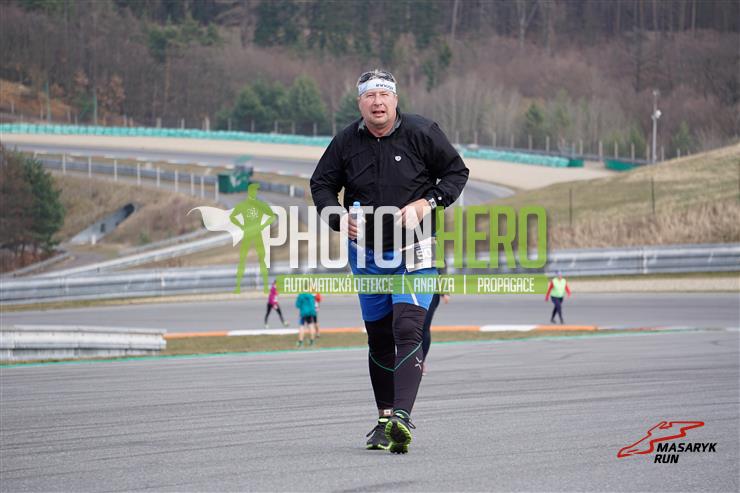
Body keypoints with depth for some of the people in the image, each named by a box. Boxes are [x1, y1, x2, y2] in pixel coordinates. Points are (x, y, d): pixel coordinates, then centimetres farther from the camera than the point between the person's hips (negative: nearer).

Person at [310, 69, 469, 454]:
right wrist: (339, 217, -9)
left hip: (414, 252, -4)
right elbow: (321, 184, 11)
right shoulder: (346, 142, -2)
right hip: (366, 253, 4)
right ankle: (385, 418, 24)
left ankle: (402, 416, -29)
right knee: (379, 338, 12)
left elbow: (456, 172, 2)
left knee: (408, 331, -19)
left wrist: (427, 204, -13)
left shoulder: (421, 133, -8)